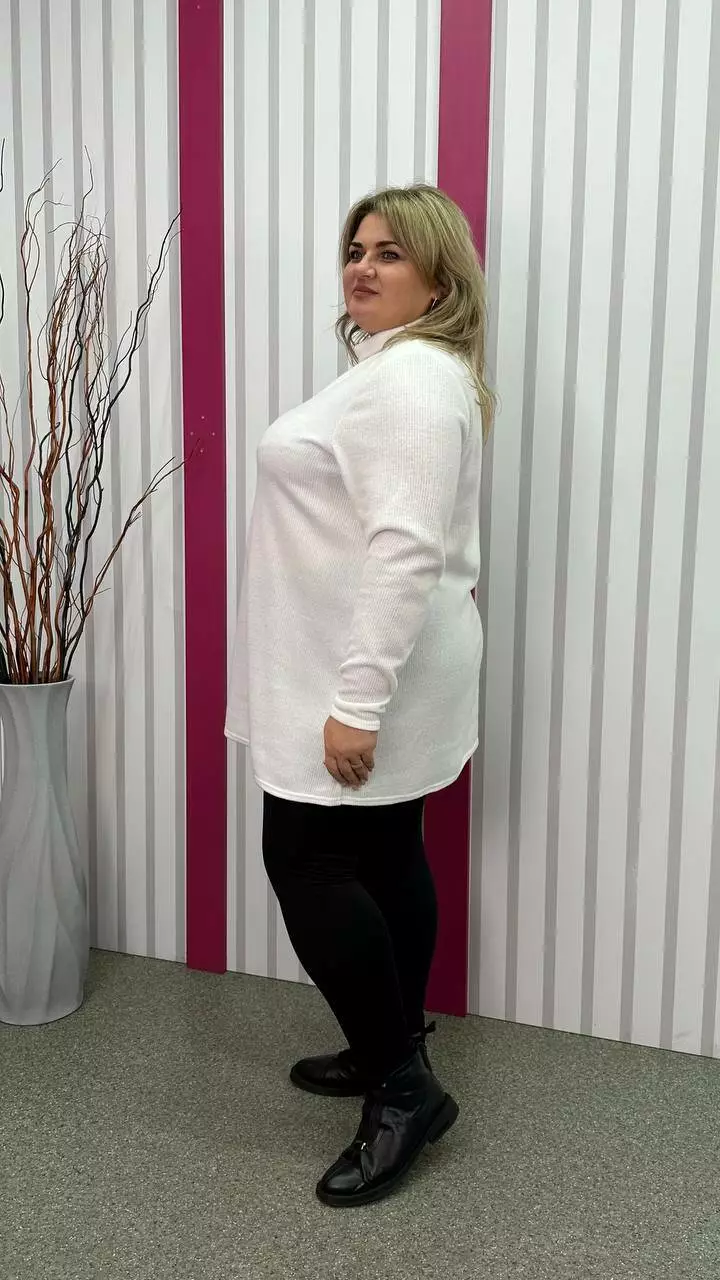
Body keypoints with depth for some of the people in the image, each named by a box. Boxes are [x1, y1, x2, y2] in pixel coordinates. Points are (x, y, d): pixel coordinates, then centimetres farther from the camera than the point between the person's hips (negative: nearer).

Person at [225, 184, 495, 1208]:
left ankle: (403, 1087, 7)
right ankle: (393, 1055, 29)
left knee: (306, 861, -4)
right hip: (375, 670, 11)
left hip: (370, 677, -11)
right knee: (383, 855, 16)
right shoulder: (396, 367, 17)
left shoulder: (411, 376, -18)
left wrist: (357, 698, -27)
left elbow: (406, 549, -27)